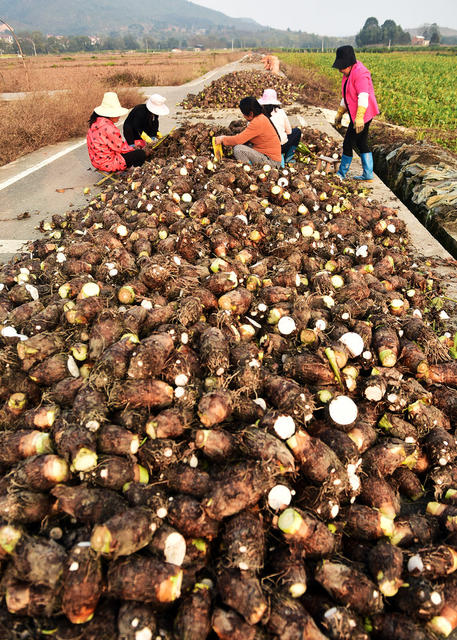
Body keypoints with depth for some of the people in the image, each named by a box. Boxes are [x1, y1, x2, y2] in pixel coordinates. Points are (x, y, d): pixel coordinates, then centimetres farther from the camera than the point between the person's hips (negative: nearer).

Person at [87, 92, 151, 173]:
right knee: (141, 154, -6)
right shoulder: (109, 128, -27)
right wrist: (134, 150, 2)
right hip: (107, 163, -10)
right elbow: (121, 147, -16)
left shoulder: (96, 122, 5)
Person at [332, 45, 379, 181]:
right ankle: (368, 174, 19)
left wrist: (359, 118, -33)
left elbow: (363, 97, -26)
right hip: (357, 115, 10)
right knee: (361, 144, 13)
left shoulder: (359, 73, -19)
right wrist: (339, 113, 21)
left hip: (362, 114, -10)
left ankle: (341, 173, 13)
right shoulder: (348, 73, 11)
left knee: (348, 144, -1)